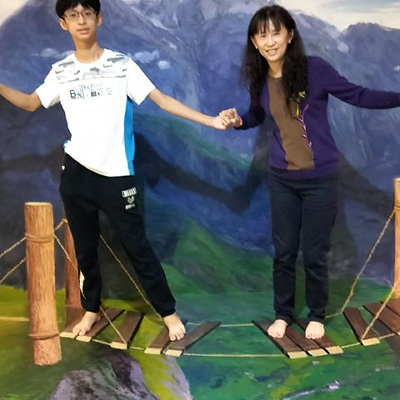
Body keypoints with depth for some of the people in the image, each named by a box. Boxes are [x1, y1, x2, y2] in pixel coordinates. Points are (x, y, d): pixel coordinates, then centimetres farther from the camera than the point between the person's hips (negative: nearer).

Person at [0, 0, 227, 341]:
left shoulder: (122, 65, -3)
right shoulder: (61, 72, 6)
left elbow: (161, 99, -6)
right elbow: (31, 103, 17)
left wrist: (209, 120, -12)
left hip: (116, 173, -3)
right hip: (76, 173, 3)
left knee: (137, 244, 0)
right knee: (85, 247, 13)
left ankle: (168, 311, 13)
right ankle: (92, 309, 31)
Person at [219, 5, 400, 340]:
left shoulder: (315, 69, -14)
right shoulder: (259, 80, -1)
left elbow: (358, 96, -6)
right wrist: (237, 120, -3)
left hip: (321, 178, -3)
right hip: (282, 179, 3)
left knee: (315, 252, 7)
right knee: (283, 250, 11)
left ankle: (316, 315, 29)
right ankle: (283, 313, 30)